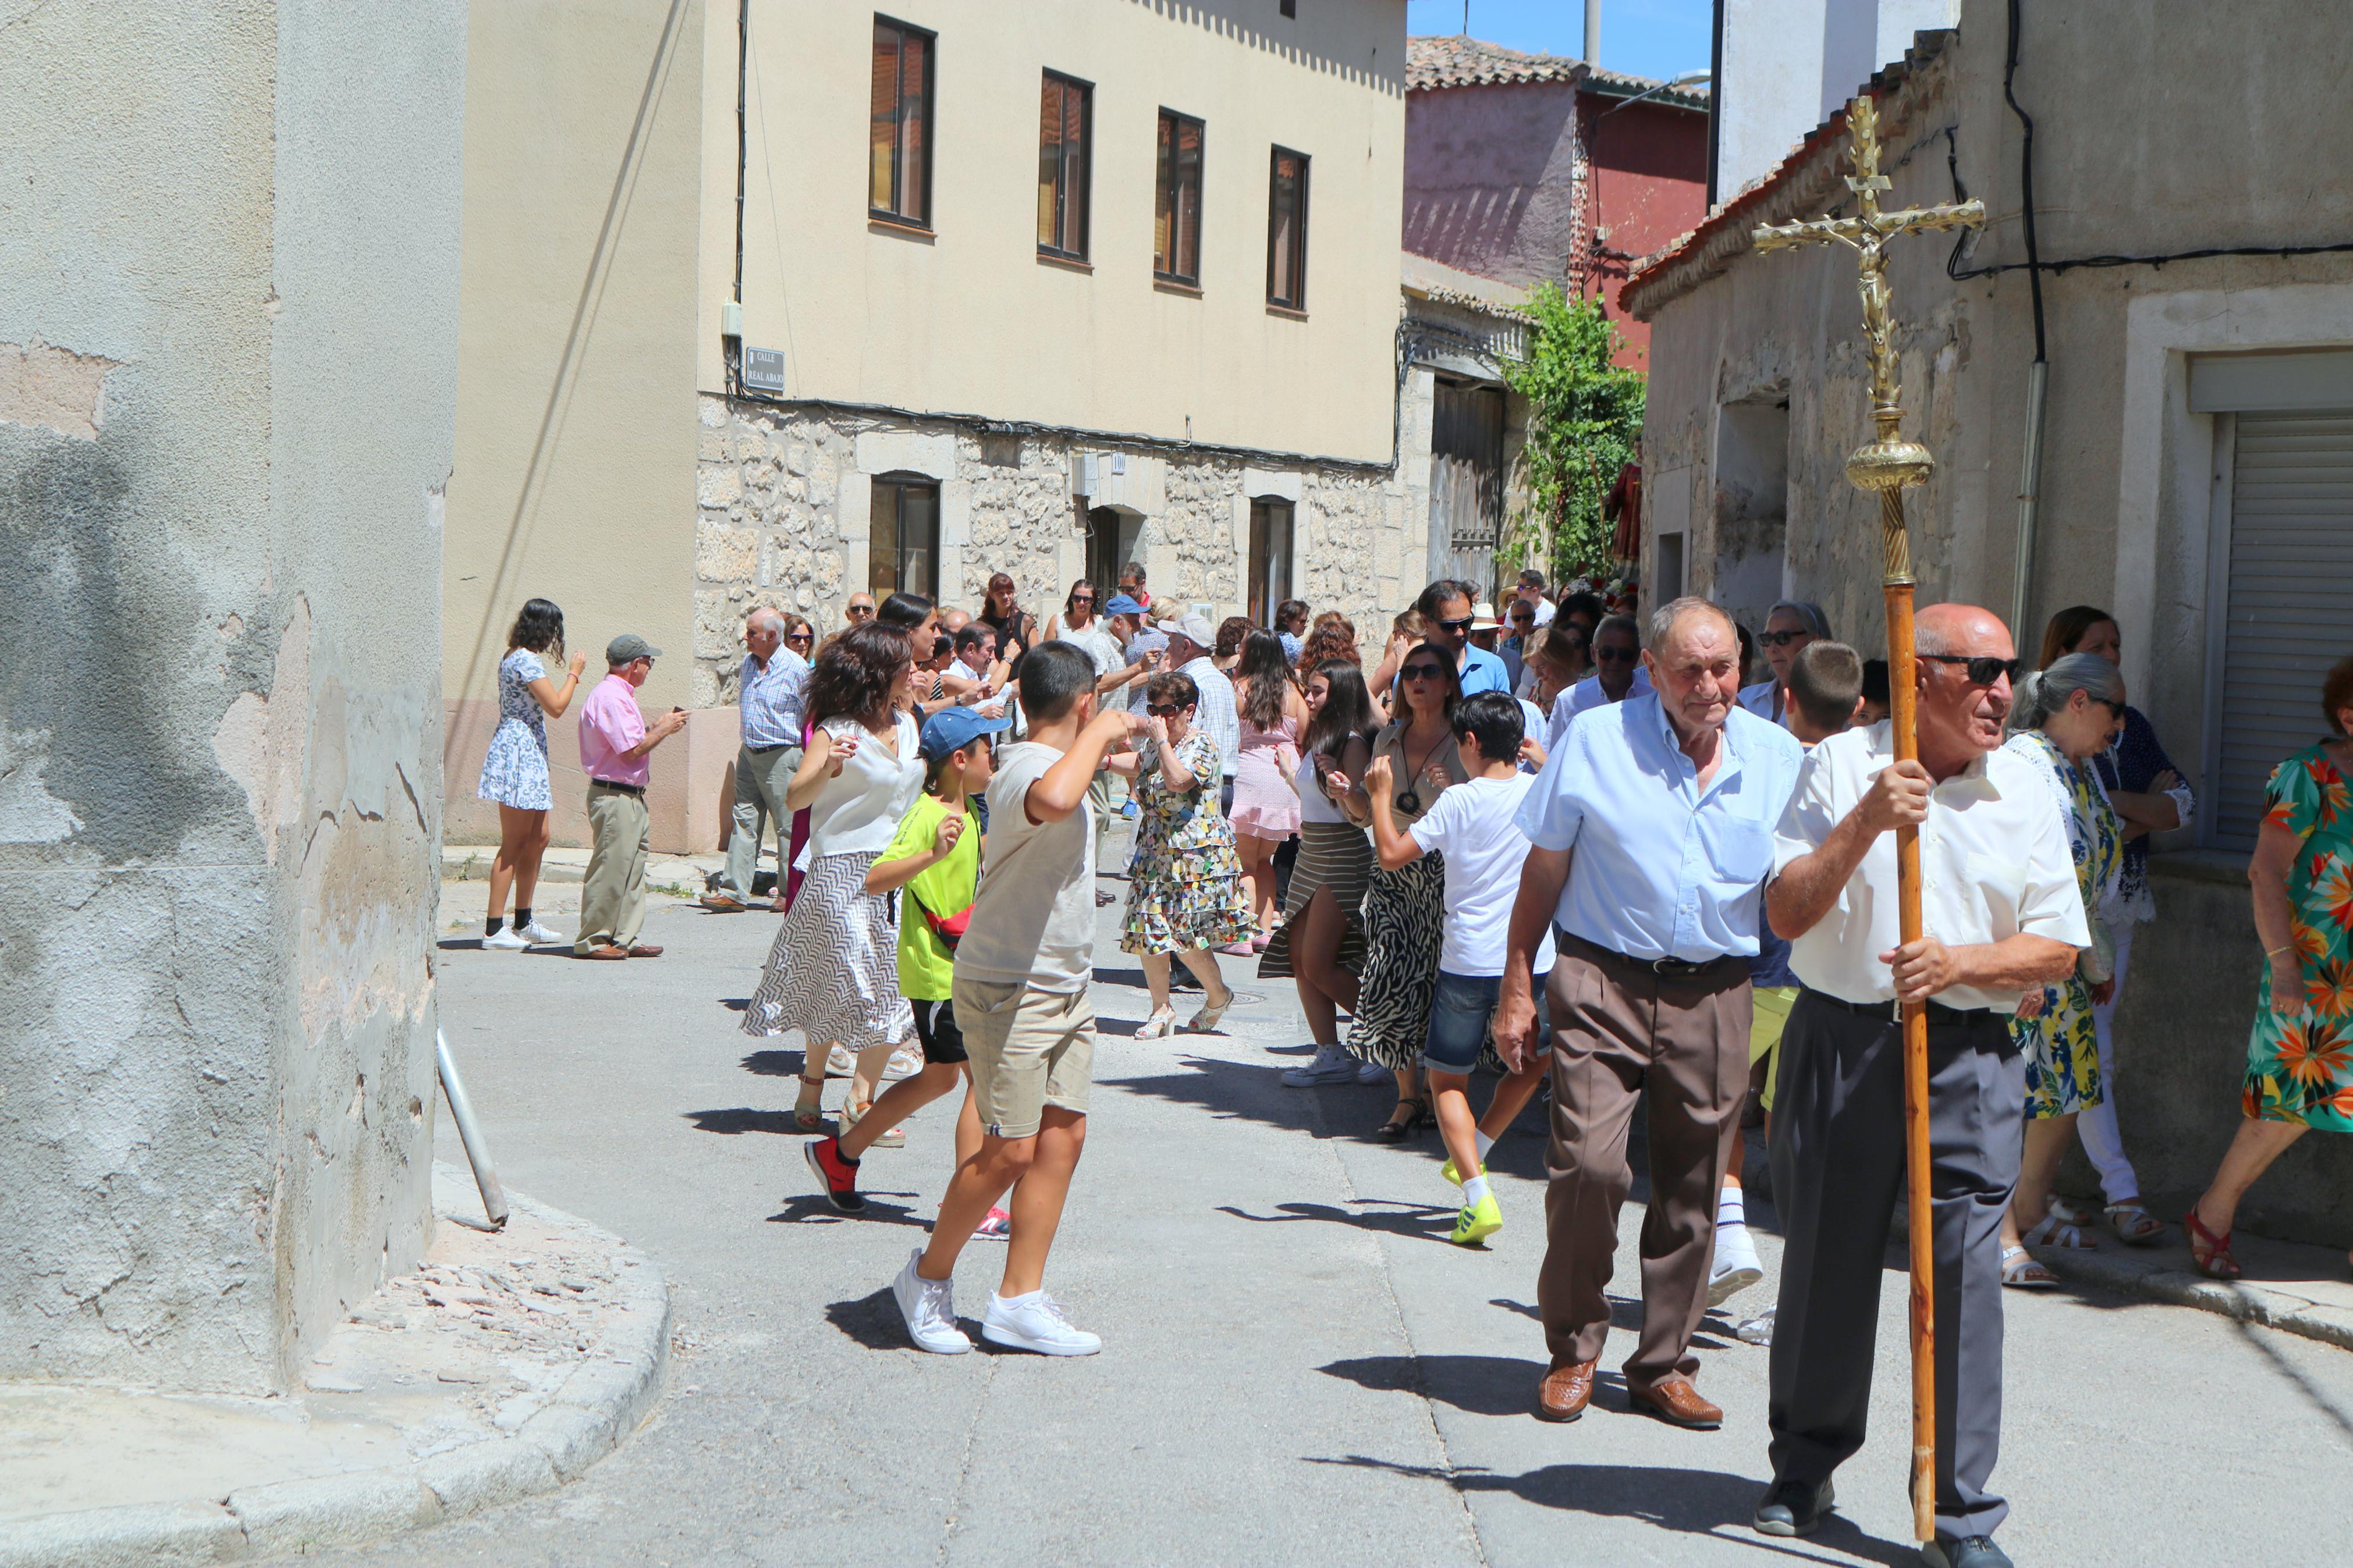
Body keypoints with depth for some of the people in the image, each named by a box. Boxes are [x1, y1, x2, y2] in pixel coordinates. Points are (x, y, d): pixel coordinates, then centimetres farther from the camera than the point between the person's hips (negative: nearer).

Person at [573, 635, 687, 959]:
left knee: (632, 868, 11)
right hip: (614, 796, -11)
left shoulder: (619, 694, 19)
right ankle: (592, 941, 1)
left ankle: (625, 938, 16)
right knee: (610, 868, -6)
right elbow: (632, 749, -20)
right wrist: (665, 729, -7)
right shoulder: (610, 696, -16)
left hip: (631, 797, 11)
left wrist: (658, 726, 12)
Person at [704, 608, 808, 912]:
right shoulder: (747, 664, 9)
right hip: (749, 755, 6)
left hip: (781, 757, -6)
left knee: (788, 826, 0)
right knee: (743, 821, 3)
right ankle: (733, 891, 3)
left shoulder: (797, 668, -11)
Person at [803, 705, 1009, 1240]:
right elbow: (876, 879, -32)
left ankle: (838, 1154, 31)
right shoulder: (926, 815, -19)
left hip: (959, 969, 10)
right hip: (936, 971, -10)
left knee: (939, 1077, 18)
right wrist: (933, 854, -43)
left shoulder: (967, 813, 11)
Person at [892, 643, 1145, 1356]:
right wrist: (1095, 735, -31)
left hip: (1065, 986, 10)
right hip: (1009, 988, -10)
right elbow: (1053, 800, -47)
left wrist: (1109, 740, 30)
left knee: (1064, 1136, 5)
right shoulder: (1026, 770, -20)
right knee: (1011, 1151, -8)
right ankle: (929, 1277, 13)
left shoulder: (1060, 761, 13)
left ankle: (1019, 1299, 11)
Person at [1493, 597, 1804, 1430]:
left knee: (1692, 1187, 5)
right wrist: (1517, 988, 2)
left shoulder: (1778, 758, 5)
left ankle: (1663, 1367, 20)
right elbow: (1544, 871, 5)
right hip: (1603, 984, -2)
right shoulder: (1596, 741, 0)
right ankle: (1573, 1352, 6)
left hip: (1715, 995, 2)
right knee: (1589, 1161, -13)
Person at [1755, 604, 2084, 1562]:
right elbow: (1787, 914, -5)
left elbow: (2059, 948, 5)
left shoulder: (2025, 794, 5)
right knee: (1826, 1262, 9)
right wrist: (1864, 824, -17)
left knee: (1964, 1277, -5)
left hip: (1969, 1059, 1)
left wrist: (1961, 962, -13)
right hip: (1841, 1043, 0)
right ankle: (1805, 1465, 30)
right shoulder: (1841, 766, 1)